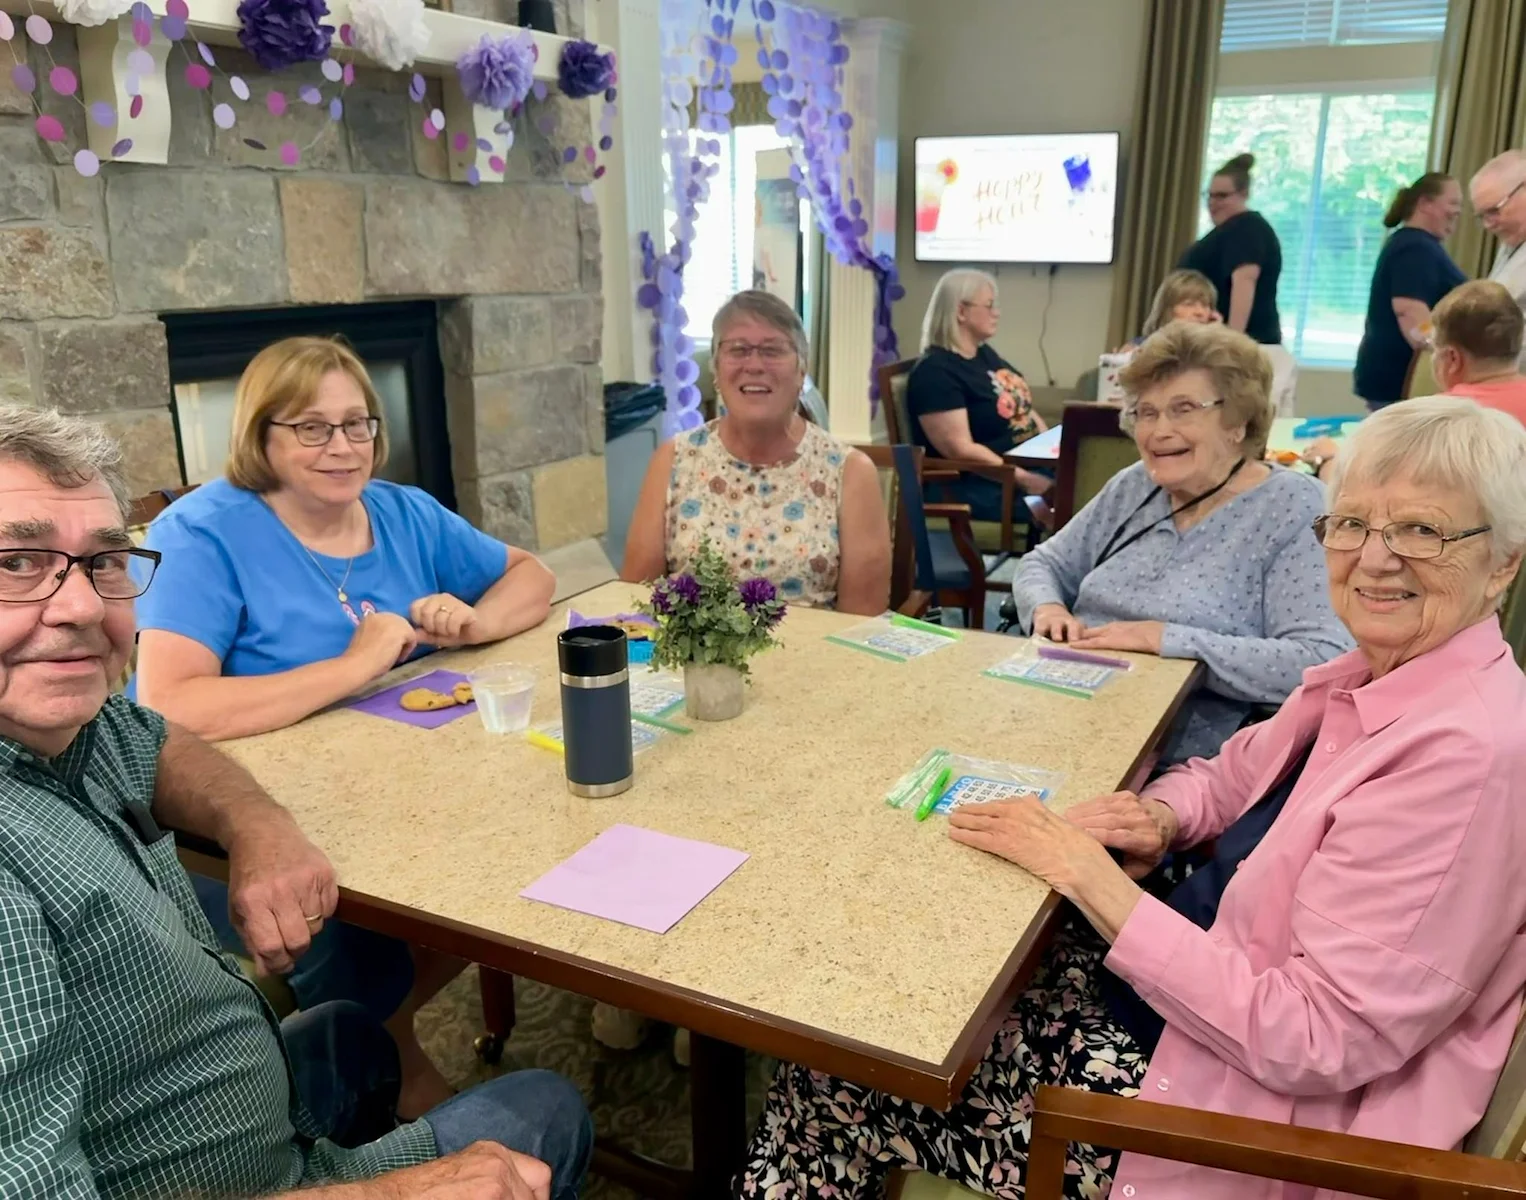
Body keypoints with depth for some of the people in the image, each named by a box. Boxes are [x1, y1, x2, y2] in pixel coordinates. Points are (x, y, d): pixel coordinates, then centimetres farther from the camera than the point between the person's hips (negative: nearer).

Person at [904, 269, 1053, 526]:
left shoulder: (984, 353, 15)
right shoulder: (935, 372, -15)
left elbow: (1022, 409, 20)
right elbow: (960, 450, -22)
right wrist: (1025, 480, -24)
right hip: (975, 484, -10)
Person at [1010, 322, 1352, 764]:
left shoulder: (1292, 508, -7)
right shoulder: (1132, 487, 11)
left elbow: (1325, 664, -18)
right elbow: (1043, 564, 19)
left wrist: (1167, 639, -21)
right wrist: (1047, 607, -5)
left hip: (1174, 767, -6)